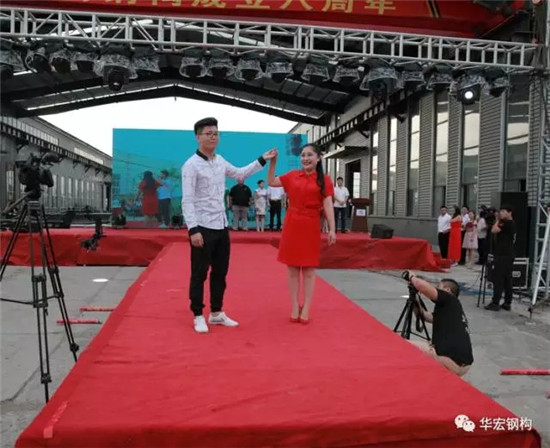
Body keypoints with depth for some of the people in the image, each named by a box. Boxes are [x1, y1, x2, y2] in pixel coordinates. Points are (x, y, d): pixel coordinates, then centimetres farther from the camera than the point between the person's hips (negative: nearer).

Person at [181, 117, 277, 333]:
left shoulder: (220, 161, 10)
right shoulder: (191, 165, -11)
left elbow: (240, 173, 28)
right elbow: (187, 200, -16)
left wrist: (262, 160, 23)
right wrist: (193, 229, -23)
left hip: (221, 226, 7)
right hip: (202, 228, -7)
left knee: (220, 272, 14)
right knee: (199, 273, 3)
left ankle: (216, 313, 28)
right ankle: (198, 316, 17)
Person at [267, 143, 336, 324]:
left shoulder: (324, 179, -2)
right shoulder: (293, 175, 6)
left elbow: (328, 205, -7)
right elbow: (271, 182, 17)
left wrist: (332, 229, -14)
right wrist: (272, 163, 5)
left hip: (311, 226, -2)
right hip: (292, 224, 2)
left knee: (309, 270, 4)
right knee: (293, 268, 6)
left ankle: (306, 309, 12)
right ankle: (295, 308, 16)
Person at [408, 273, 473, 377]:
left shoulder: (450, 300, -2)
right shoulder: (447, 309, 23)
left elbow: (423, 286, -16)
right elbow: (424, 315, 27)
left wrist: (411, 277, 4)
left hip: (453, 362, -10)